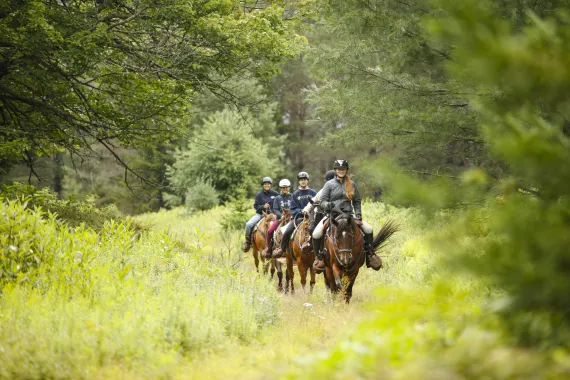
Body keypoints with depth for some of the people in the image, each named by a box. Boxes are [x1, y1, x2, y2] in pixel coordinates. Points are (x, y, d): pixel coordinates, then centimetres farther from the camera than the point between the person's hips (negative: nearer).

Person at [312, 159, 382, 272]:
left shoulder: (352, 185, 12)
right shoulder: (329, 184, 5)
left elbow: (357, 202, 16)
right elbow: (322, 201, 0)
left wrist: (358, 215, 1)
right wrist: (327, 205, -23)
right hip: (331, 215, -2)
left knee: (368, 229, -14)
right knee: (316, 234, -26)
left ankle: (369, 254, 1)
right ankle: (320, 256, -7)